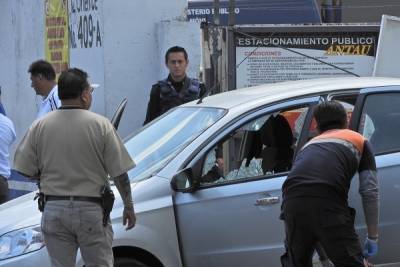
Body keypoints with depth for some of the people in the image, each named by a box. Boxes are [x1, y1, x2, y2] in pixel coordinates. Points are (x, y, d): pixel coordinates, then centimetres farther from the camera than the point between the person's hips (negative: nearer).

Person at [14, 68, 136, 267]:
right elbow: (119, 173, -5)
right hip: (91, 210, -2)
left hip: (53, 209, 2)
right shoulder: (100, 125, -7)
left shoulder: (40, 126, -1)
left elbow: (25, 170, 2)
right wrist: (129, 206, 7)